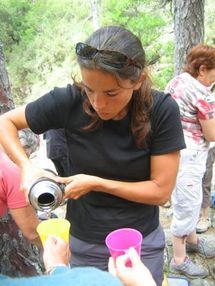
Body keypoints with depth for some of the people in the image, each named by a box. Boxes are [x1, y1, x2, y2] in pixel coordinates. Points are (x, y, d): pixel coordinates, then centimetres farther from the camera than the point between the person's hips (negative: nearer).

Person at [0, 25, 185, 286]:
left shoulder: (162, 110, -20)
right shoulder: (69, 101, -19)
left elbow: (161, 191, -15)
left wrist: (96, 183, -20)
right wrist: (26, 167, -21)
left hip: (142, 242, 0)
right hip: (84, 242, 1)